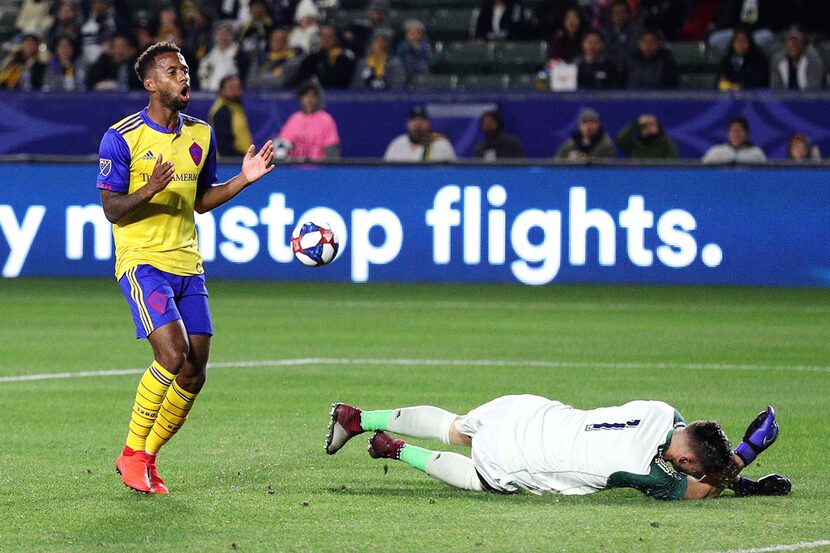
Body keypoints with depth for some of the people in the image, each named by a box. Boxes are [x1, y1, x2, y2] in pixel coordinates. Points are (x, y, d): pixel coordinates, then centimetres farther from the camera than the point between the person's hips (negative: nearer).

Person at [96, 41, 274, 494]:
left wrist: (244, 179, 6)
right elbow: (111, 209, -8)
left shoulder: (200, 134, 11)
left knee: (193, 375, 0)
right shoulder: (122, 137, -8)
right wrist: (149, 190, -26)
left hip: (188, 265, 6)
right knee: (173, 355, -23)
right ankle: (132, 452, -6)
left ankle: (147, 457, 18)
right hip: (142, 261, -6)